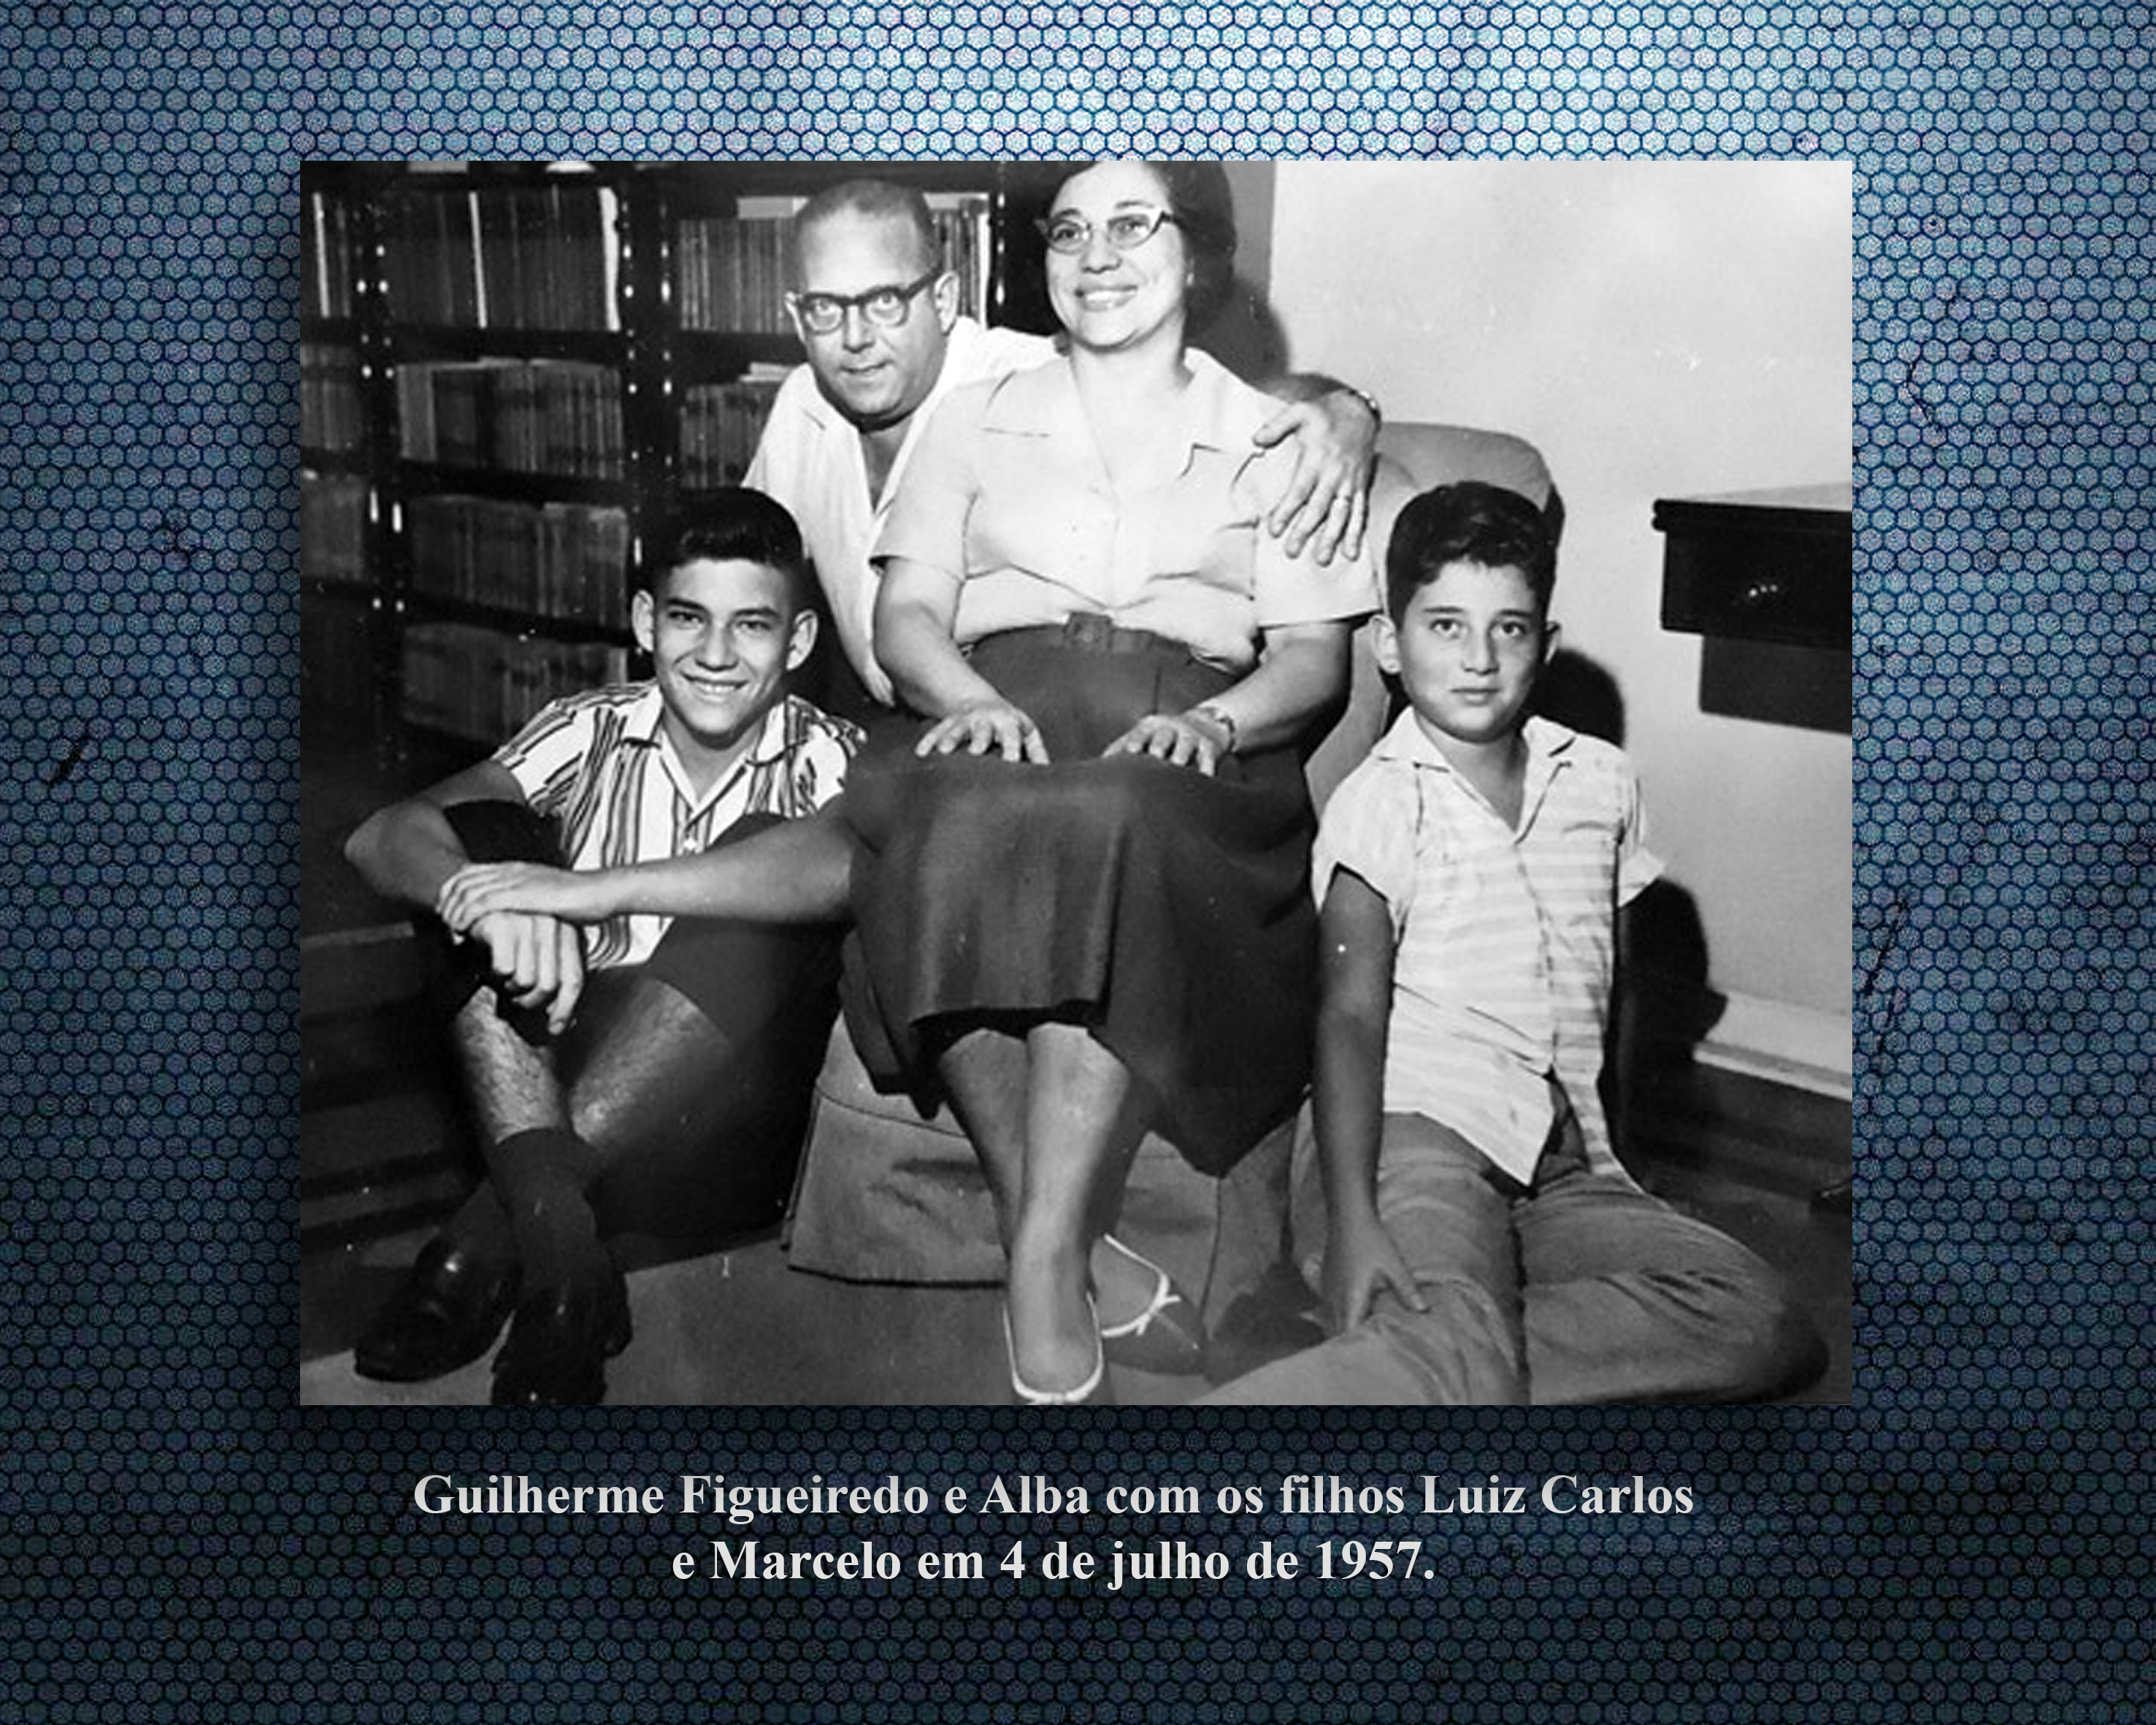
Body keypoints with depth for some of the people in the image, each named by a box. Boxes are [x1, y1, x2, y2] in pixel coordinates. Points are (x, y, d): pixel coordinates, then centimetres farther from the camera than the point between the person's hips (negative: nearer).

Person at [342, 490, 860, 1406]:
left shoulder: (827, 762, -3)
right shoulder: (592, 734, -2)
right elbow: (382, 837, -15)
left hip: (722, 1101, -1)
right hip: (556, 1072, 2)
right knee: (484, 839, -17)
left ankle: (488, 1236, -29)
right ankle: (556, 1241, -34)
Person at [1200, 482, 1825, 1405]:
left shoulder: (1601, 782, 15)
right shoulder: (1379, 801, -2)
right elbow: (1351, 1015, -10)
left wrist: (1616, 1154, 14)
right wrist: (1352, 1218, -23)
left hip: (1567, 1164, 7)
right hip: (1428, 1132, -6)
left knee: (1759, 1319, -18)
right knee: (1463, 1364, -33)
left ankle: (1439, 1365, -25)